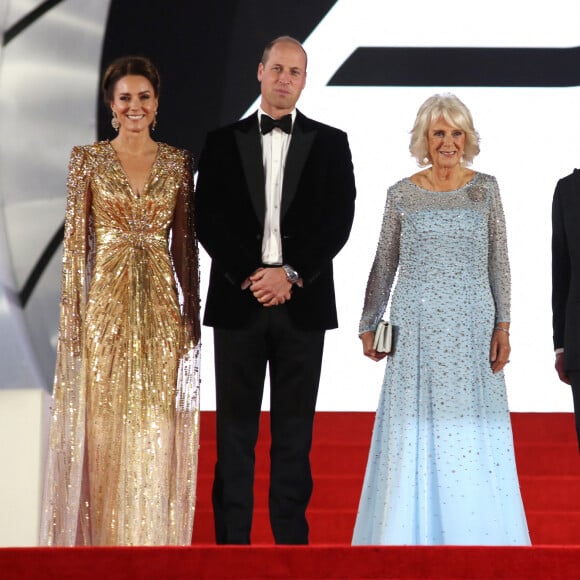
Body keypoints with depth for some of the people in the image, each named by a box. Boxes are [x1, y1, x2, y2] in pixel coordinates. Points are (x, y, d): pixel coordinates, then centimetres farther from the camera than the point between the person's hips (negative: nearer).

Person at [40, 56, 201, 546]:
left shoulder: (178, 162, 7)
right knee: (104, 427, -1)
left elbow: (185, 244, 9)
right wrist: (72, 314, -7)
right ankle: (102, 540, 7)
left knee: (156, 430, 3)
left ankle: (154, 540, 11)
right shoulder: (88, 160, 1)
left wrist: (192, 314, 5)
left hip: (161, 307, 2)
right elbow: (76, 241, -1)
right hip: (107, 304, -2)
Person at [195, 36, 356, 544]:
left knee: (294, 428, 3)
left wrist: (290, 274, -12)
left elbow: (339, 221, -1)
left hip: (302, 301, 0)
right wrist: (249, 276, -11)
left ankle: (291, 536, 7)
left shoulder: (330, 143, 7)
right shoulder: (224, 142, 7)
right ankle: (232, 537, 5)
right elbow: (209, 219, 0)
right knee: (235, 427, 2)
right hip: (238, 298, 0)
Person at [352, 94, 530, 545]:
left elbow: (499, 262, 5)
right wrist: (369, 324, 10)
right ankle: (413, 534, 10)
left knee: (475, 437, 1)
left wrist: (502, 326, -2)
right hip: (416, 327, 0)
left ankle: (475, 535, 10)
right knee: (414, 437, 2)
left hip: (472, 329, 0)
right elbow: (384, 264, 10)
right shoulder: (402, 194, 3)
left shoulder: (485, 188, 4)